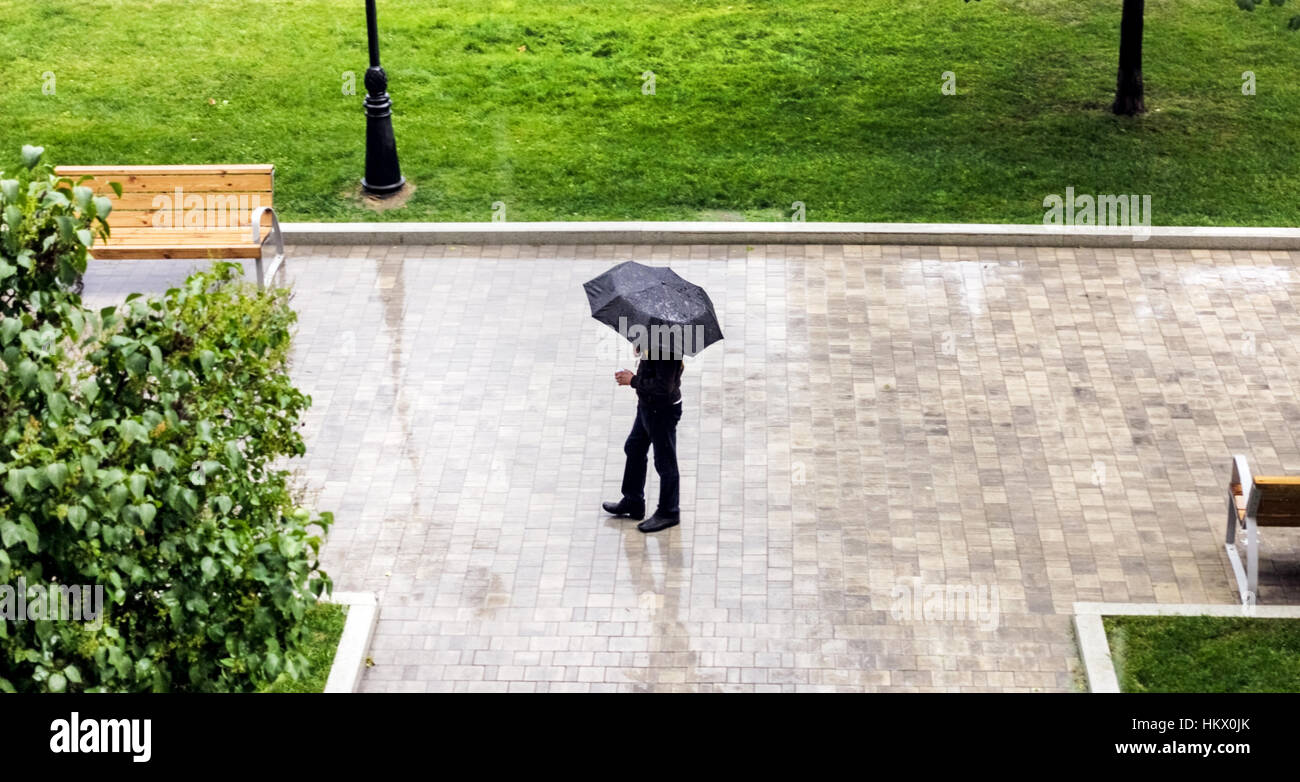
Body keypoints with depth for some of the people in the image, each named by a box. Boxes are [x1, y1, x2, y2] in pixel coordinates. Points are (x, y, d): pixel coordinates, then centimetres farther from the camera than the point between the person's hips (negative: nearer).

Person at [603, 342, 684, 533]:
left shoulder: (666, 347, -30)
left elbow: (663, 387, -31)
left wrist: (633, 381, -21)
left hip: (663, 410, -11)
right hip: (647, 405, 11)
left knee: (665, 461, 5)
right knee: (634, 449, 23)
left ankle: (668, 513, 20)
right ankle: (633, 502, 39)